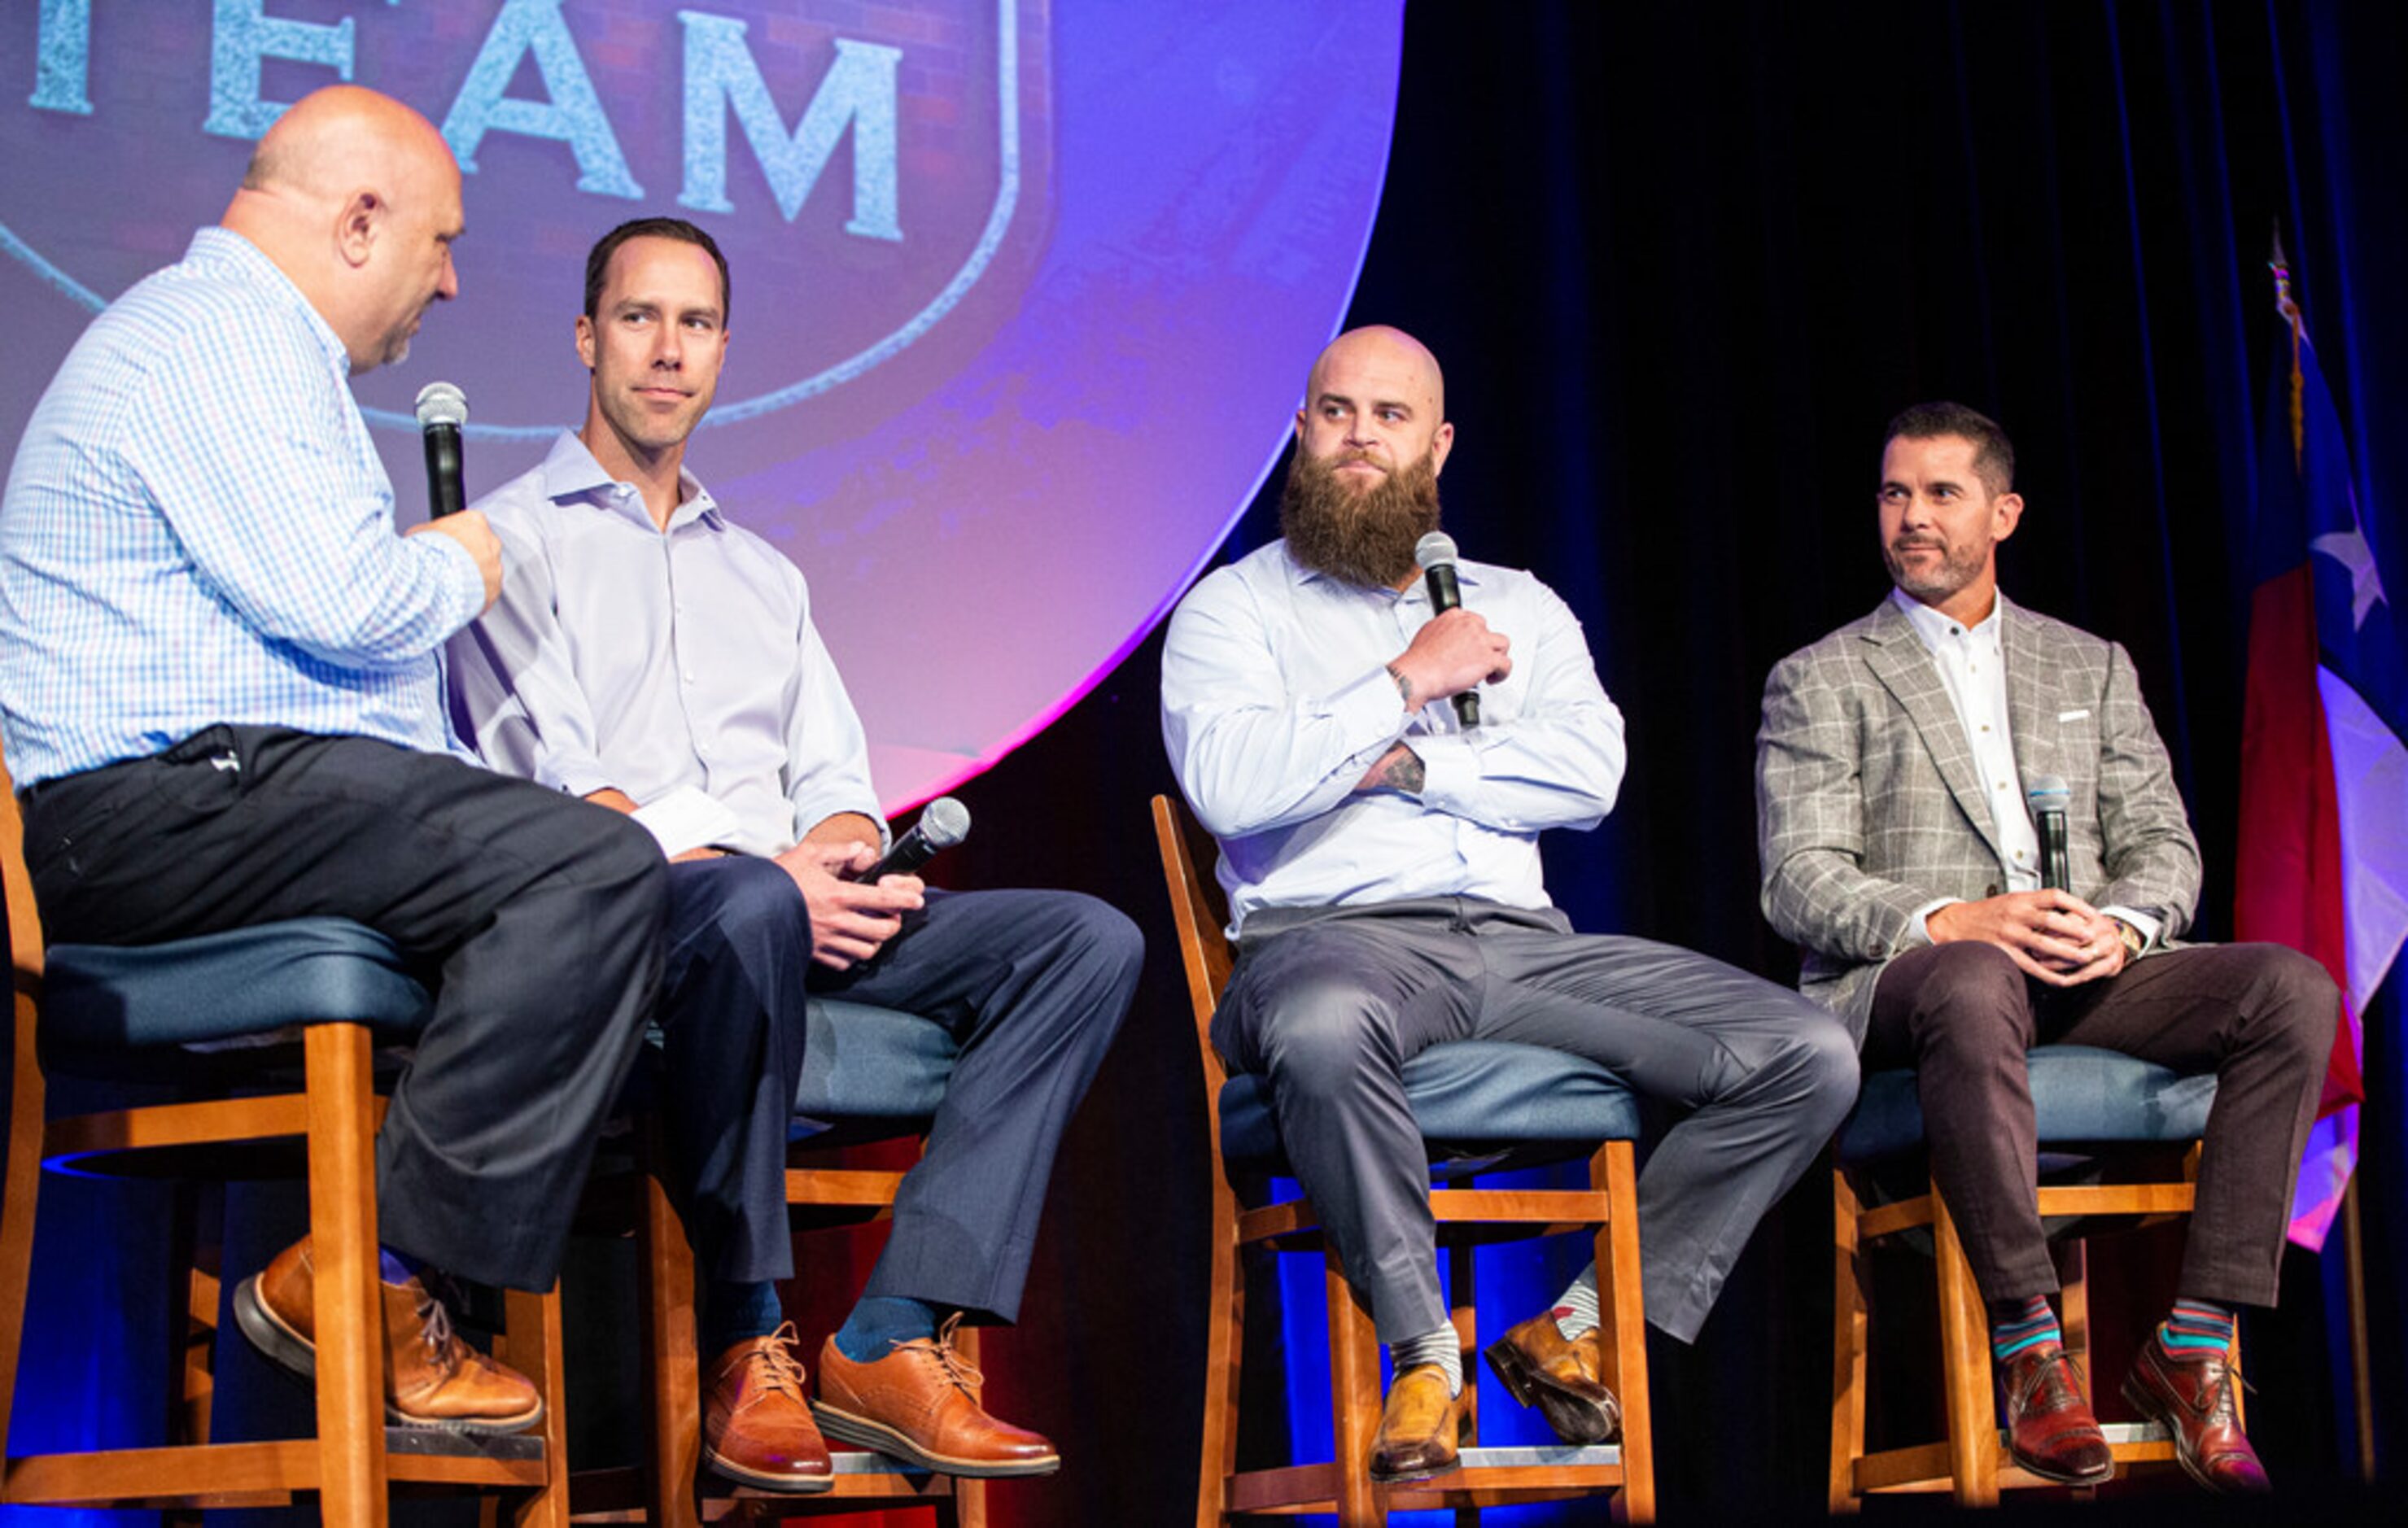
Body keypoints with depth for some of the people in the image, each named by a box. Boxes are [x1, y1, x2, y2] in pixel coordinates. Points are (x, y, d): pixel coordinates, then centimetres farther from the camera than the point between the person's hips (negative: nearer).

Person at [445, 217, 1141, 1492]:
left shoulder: (764, 573, 29)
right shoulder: (516, 539, 9)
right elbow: (549, 786, -6)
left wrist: (842, 850, -6)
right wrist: (763, 872, -17)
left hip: (804, 910, 6)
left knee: (1089, 938, -16)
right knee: (747, 910, -42)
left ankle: (890, 1338, -27)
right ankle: (745, 1340, -26)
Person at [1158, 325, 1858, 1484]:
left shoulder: (1521, 607, 24)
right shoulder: (1233, 608, 13)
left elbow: (1589, 775, 5)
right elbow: (1229, 786, -8)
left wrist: (1403, 763, -3)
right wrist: (1406, 684, -2)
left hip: (1525, 946, 4)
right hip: (1337, 935, -4)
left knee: (1809, 1055, -14)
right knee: (1322, 1023, -43)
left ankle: (1578, 1328, -3)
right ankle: (1424, 1356, -21)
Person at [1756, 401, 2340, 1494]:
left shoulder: (2091, 667, 22)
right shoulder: (1818, 683, 10)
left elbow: (2162, 842, 14)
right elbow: (1799, 881, -2)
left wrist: (2121, 928, -11)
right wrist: (1950, 921, -21)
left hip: (2084, 970, 4)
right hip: (1902, 982, -4)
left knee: (2293, 989, -22)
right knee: (1974, 986, -41)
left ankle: (2191, 1347, -22)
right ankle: (2028, 1348, -31)